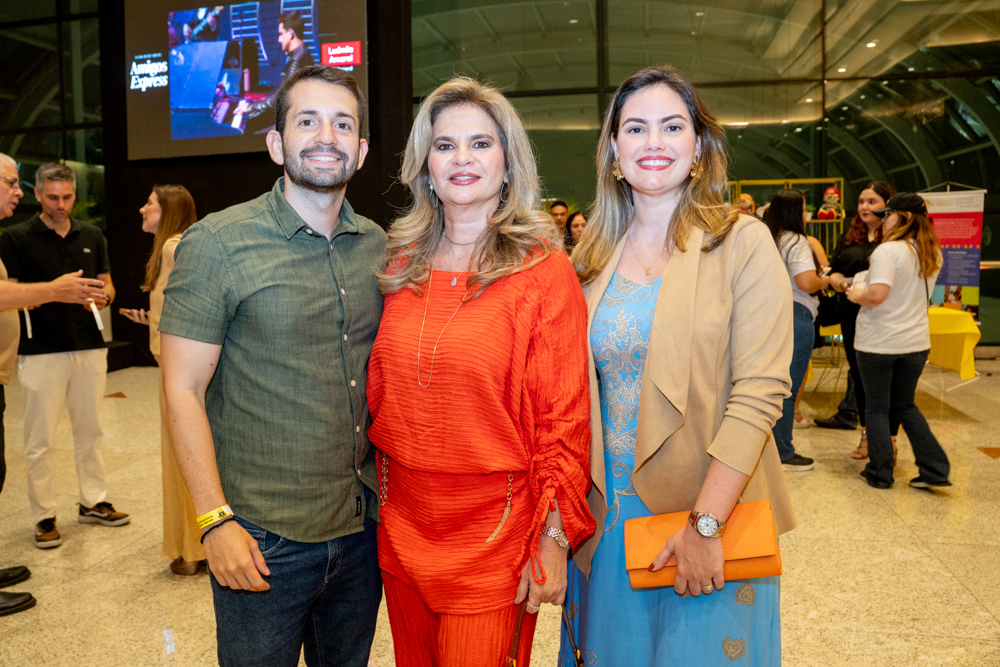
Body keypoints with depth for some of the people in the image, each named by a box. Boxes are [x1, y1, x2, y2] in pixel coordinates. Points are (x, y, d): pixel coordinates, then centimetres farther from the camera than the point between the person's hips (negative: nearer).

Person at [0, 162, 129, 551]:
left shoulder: (92, 236, 11)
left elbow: (107, 285, 14)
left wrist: (103, 296, -9)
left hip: (89, 347, 4)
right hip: (41, 351, -4)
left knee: (90, 431, 13)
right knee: (39, 439, 2)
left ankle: (93, 502, 26)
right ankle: (44, 517, 14)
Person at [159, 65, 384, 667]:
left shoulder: (377, 245, 4)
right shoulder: (218, 243, -10)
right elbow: (183, 391, -10)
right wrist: (216, 522, -15)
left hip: (363, 528, 5)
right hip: (264, 540, -4)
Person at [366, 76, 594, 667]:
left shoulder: (545, 273, -10)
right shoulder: (404, 266, 4)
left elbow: (565, 419, -10)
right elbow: (378, 394, 11)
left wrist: (554, 538, -12)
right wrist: (377, 492, 11)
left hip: (495, 532, -4)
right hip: (401, 525, 5)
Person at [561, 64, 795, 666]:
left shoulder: (743, 244, -8)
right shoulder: (594, 257, 5)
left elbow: (759, 393, -14)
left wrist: (705, 524, -20)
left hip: (712, 513, -3)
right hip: (607, 518, 4)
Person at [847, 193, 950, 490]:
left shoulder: (888, 250, -18)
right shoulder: (933, 254, 6)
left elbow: (877, 295, -28)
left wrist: (856, 295, -9)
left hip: (878, 343, -6)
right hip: (916, 342, 6)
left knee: (876, 408, 9)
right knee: (905, 405, 21)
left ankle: (880, 473, 15)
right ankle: (934, 468, 16)